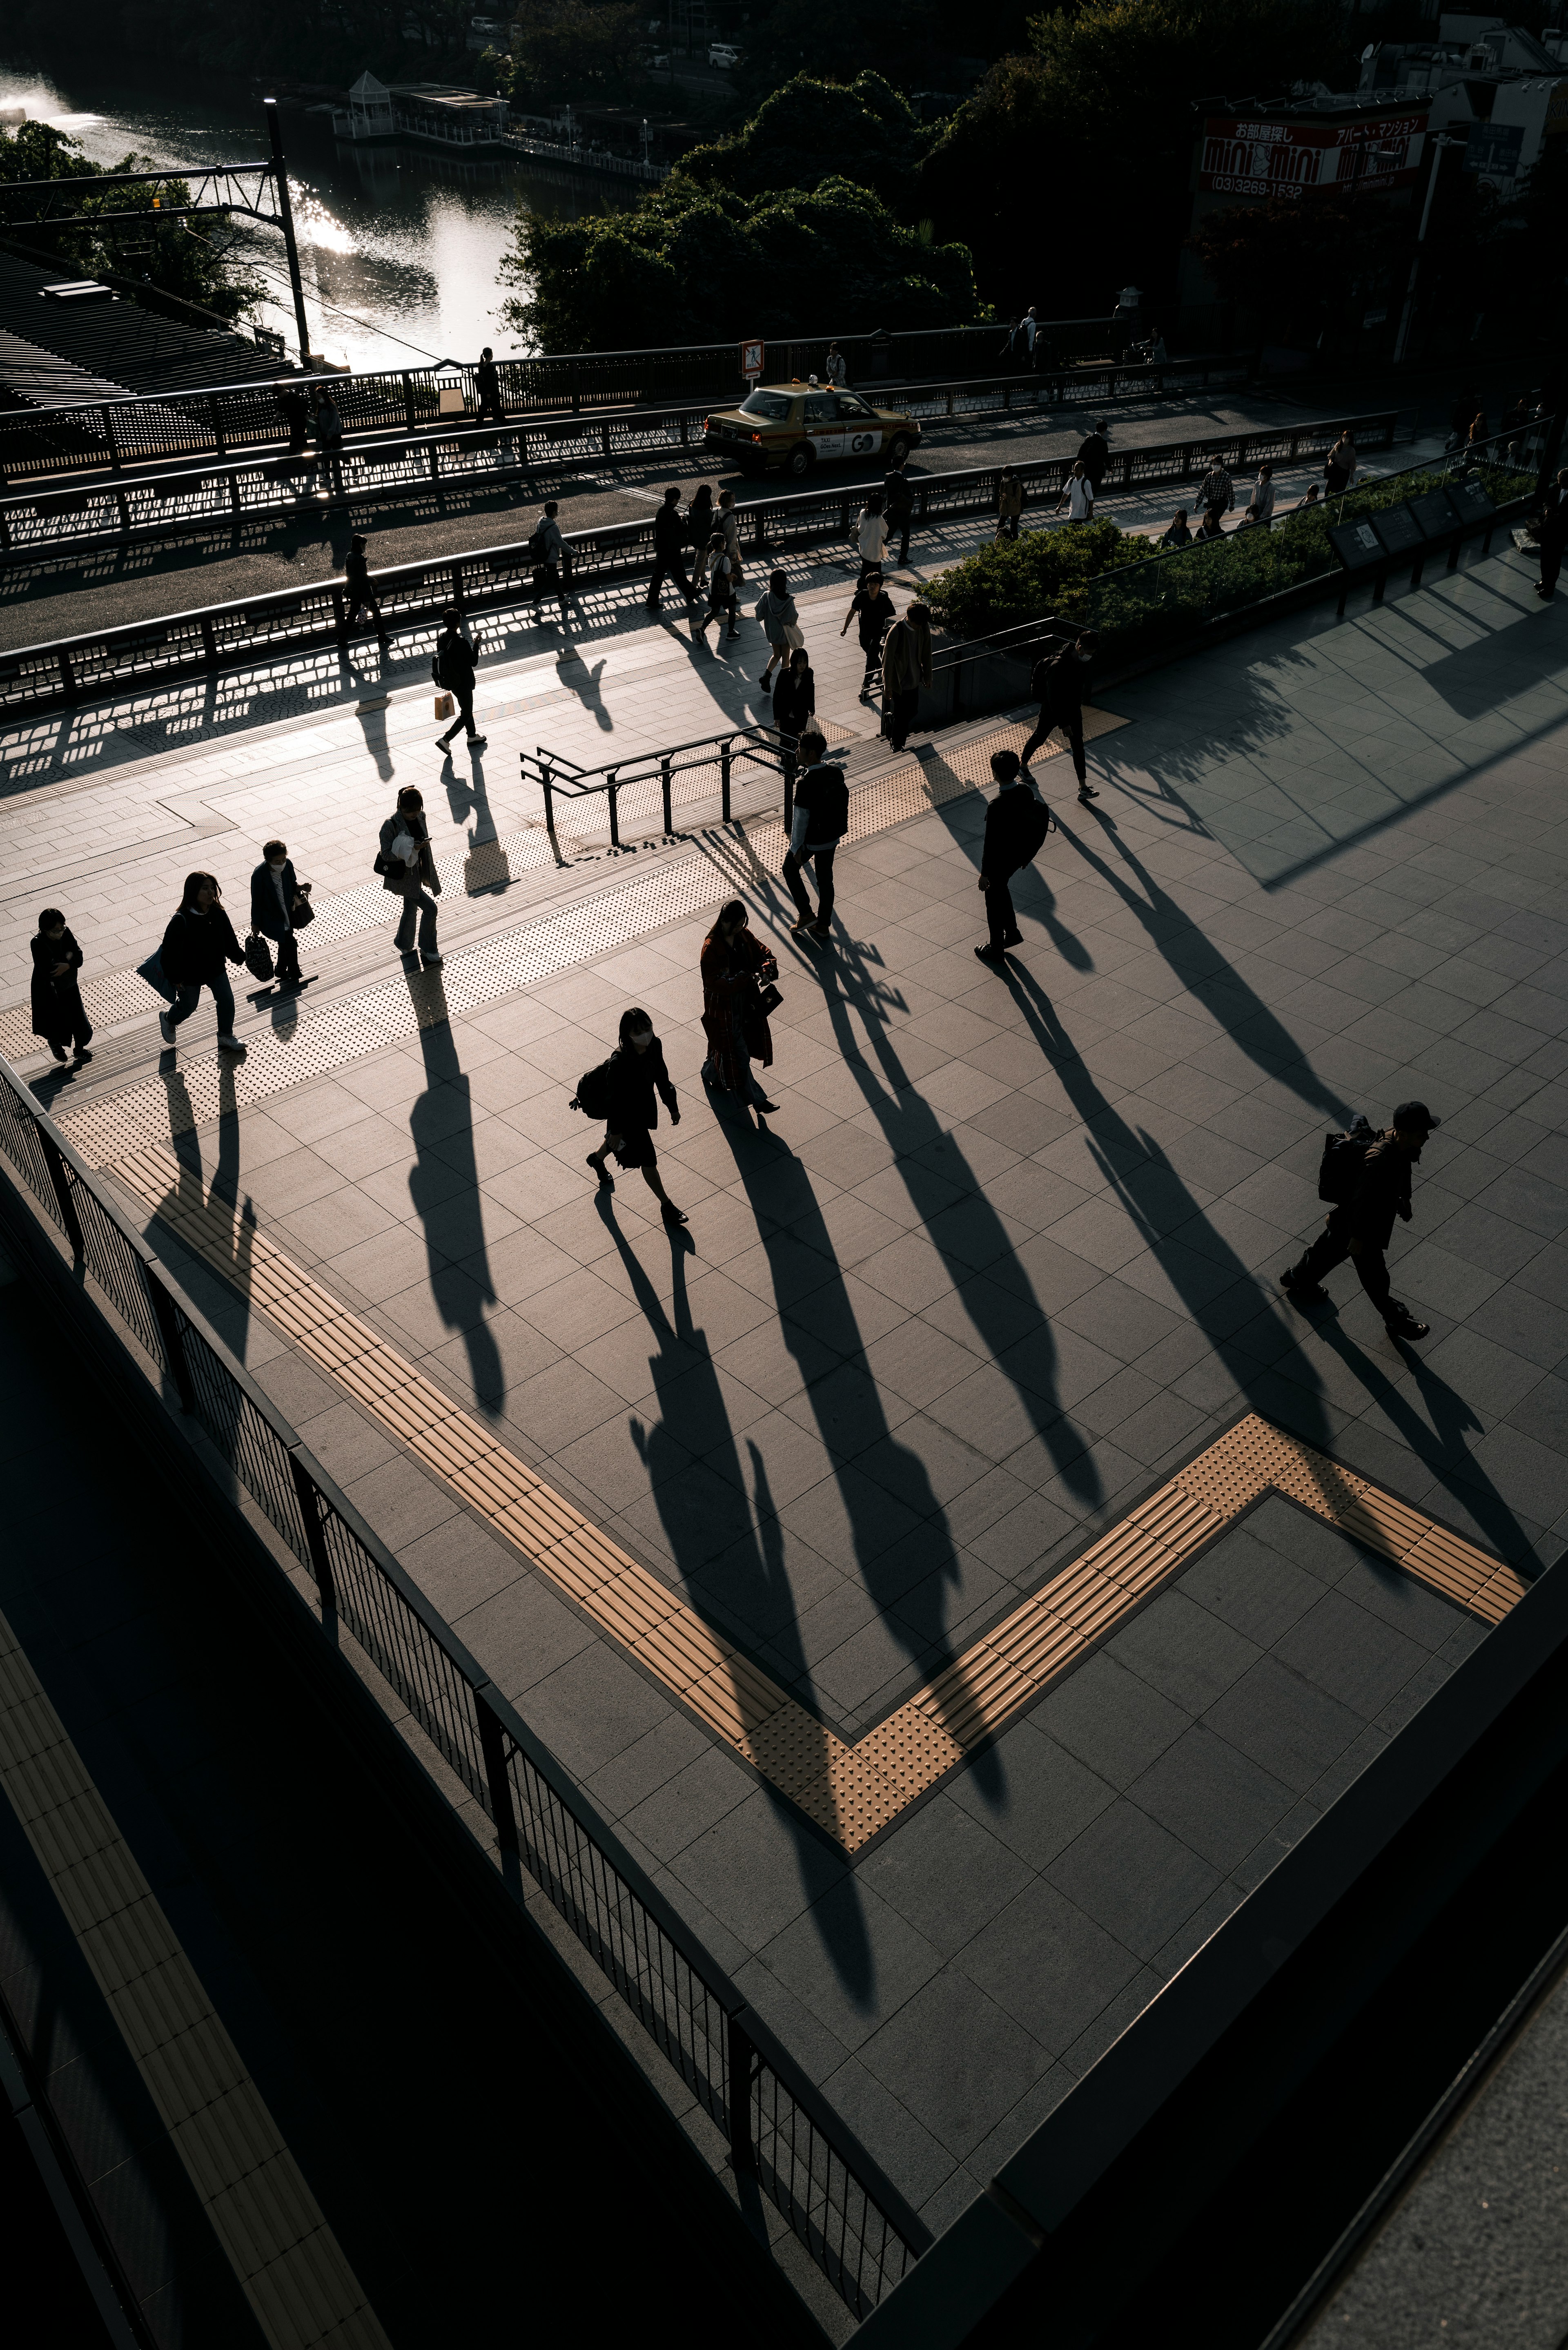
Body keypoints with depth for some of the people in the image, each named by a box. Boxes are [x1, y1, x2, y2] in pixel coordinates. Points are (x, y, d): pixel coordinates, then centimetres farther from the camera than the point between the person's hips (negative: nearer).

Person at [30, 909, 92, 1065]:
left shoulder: (66, 934, -13)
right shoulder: (38, 944, -28)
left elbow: (79, 958, -11)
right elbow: (48, 971, -35)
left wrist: (67, 965, -30)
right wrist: (68, 957, -28)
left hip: (70, 986, 4)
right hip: (50, 991, -4)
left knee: (79, 1018, 12)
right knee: (57, 1021, 16)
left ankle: (80, 1049, 37)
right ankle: (54, 1043, 49)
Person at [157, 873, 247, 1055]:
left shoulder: (218, 914, -13)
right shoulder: (182, 920, -30)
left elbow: (229, 938, 3)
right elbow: (170, 951, -23)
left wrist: (240, 956, 1)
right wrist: (174, 978, -17)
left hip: (216, 969, 5)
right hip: (190, 975, -5)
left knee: (227, 1001, 11)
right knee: (188, 1007, 17)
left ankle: (226, 1036, 35)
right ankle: (168, 1020, 52)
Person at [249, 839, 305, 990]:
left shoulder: (287, 865, -12)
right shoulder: (260, 875, -25)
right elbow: (256, 901, -14)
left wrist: (299, 888, -16)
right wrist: (256, 924, -6)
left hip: (287, 914, 6)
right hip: (270, 919, -6)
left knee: (285, 944, 21)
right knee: (290, 942, -18)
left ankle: (282, 974, 43)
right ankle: (294, 976, 0)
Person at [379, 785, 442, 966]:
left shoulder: (420, 816, -3)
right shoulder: (391, 825, -24)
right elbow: (386, 854, -23)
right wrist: (411, 849, -32)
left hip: (417, 872, 7)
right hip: (402, 876, -7)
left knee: (411, 909, 22)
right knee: (430, 908, -8)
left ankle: (404, 945, 43)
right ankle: (429, 951, 8)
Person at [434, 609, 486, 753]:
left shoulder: (441, 638, -4)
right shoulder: (461, 642, -28)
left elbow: (440, 658, 7)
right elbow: (473, 662, -19)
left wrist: (446, 680, 18)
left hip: (449, 680, 8)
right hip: (463, 683, -8)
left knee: (466, 709, 25)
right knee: (466, 714, 5)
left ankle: (472, 736, 41)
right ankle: (445, 740, -2)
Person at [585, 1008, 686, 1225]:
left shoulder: (655, 1045, -17)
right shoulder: (620, 1062, -36)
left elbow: (661, 1077, 0)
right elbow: (616, 1098, -25)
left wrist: (672, 1106, 10)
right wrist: (615, 1129, -16)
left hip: (646, 1107, 7)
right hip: (627, 1116, -7)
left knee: (616, 1141, 35)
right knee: (648, 1161, 6)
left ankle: (597, 1159, 67)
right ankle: (666, 1206, 25)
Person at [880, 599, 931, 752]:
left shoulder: (924, 627, -9)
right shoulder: (896, 632, -27)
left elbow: (926, 653, 6)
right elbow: (887, 660, -20)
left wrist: (927, 676, 13)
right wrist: (887, 686, -15)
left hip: (914, 679, 6)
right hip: (900, 682, -6)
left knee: (912, 711, 20)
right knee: (902, 715, 5)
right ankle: (897, 745, 26)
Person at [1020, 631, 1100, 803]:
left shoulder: (1082, 662, -9)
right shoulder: (1058, 666, -32)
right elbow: (1053, 698, -29)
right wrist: (1063, 723, -26)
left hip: (1073, 709, 6)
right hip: (1052, 710, -6)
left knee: (1078, 747, 3)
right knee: (1039, 738, 17)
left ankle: (1083, 788, 5)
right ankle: (1023, 765, 45)